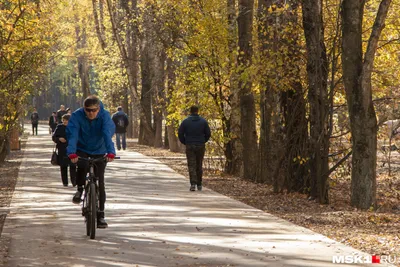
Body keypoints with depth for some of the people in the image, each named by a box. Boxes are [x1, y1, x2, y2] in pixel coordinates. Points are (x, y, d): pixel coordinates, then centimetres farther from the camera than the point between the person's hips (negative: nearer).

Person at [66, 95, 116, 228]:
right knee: (82, 166, -33)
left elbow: (108, 134, -31)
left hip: (99, 152, 1)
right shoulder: (77, 116, -19)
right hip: (82, 150, -1)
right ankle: (79, 189, -4)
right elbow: (72, 135, -29)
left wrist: (110, 152, -46)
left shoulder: (104, 116, -19)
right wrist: (72, 153, -45)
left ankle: (100, 215, 6)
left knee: (100, 182, -4)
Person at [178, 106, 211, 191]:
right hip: (201, 146, 1)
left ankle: (193, 183, -19)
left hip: (189, 146, -1)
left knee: (191, 165, -2)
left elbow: (180, 133, -4)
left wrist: (184, 142, 11)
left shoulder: (185, 121, -3)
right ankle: (199, 184, 18)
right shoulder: (203, 121, 0)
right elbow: (208, 133, 1)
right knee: (199, 165, 12)